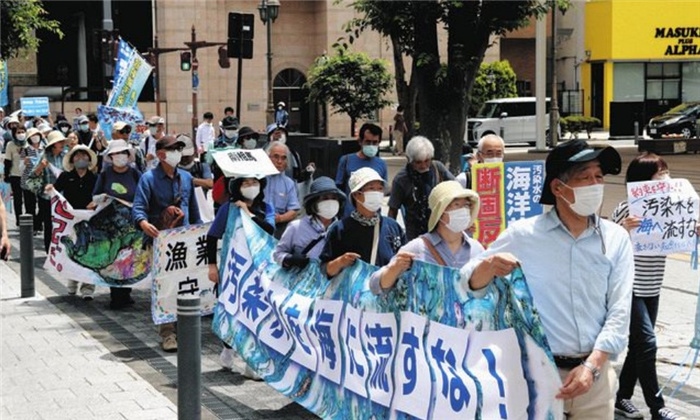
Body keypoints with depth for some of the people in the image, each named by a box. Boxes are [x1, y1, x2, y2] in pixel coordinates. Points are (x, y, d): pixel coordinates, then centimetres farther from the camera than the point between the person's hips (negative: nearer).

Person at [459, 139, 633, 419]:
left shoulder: (616, 238, 1)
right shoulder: (523, 235, -4)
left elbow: (619, 312, -2)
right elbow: (469, 284, -2)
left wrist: (592, 366, -13)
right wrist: (489, 266, -24)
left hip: (595, 374, 2)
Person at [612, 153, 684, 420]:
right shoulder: (626, 210, -15)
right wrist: (623, 228, -32)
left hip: (652, 289, 7)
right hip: (629, 287, -7)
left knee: (639, 344, 13)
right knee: (647, 342, -10)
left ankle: (622, 398, 27)